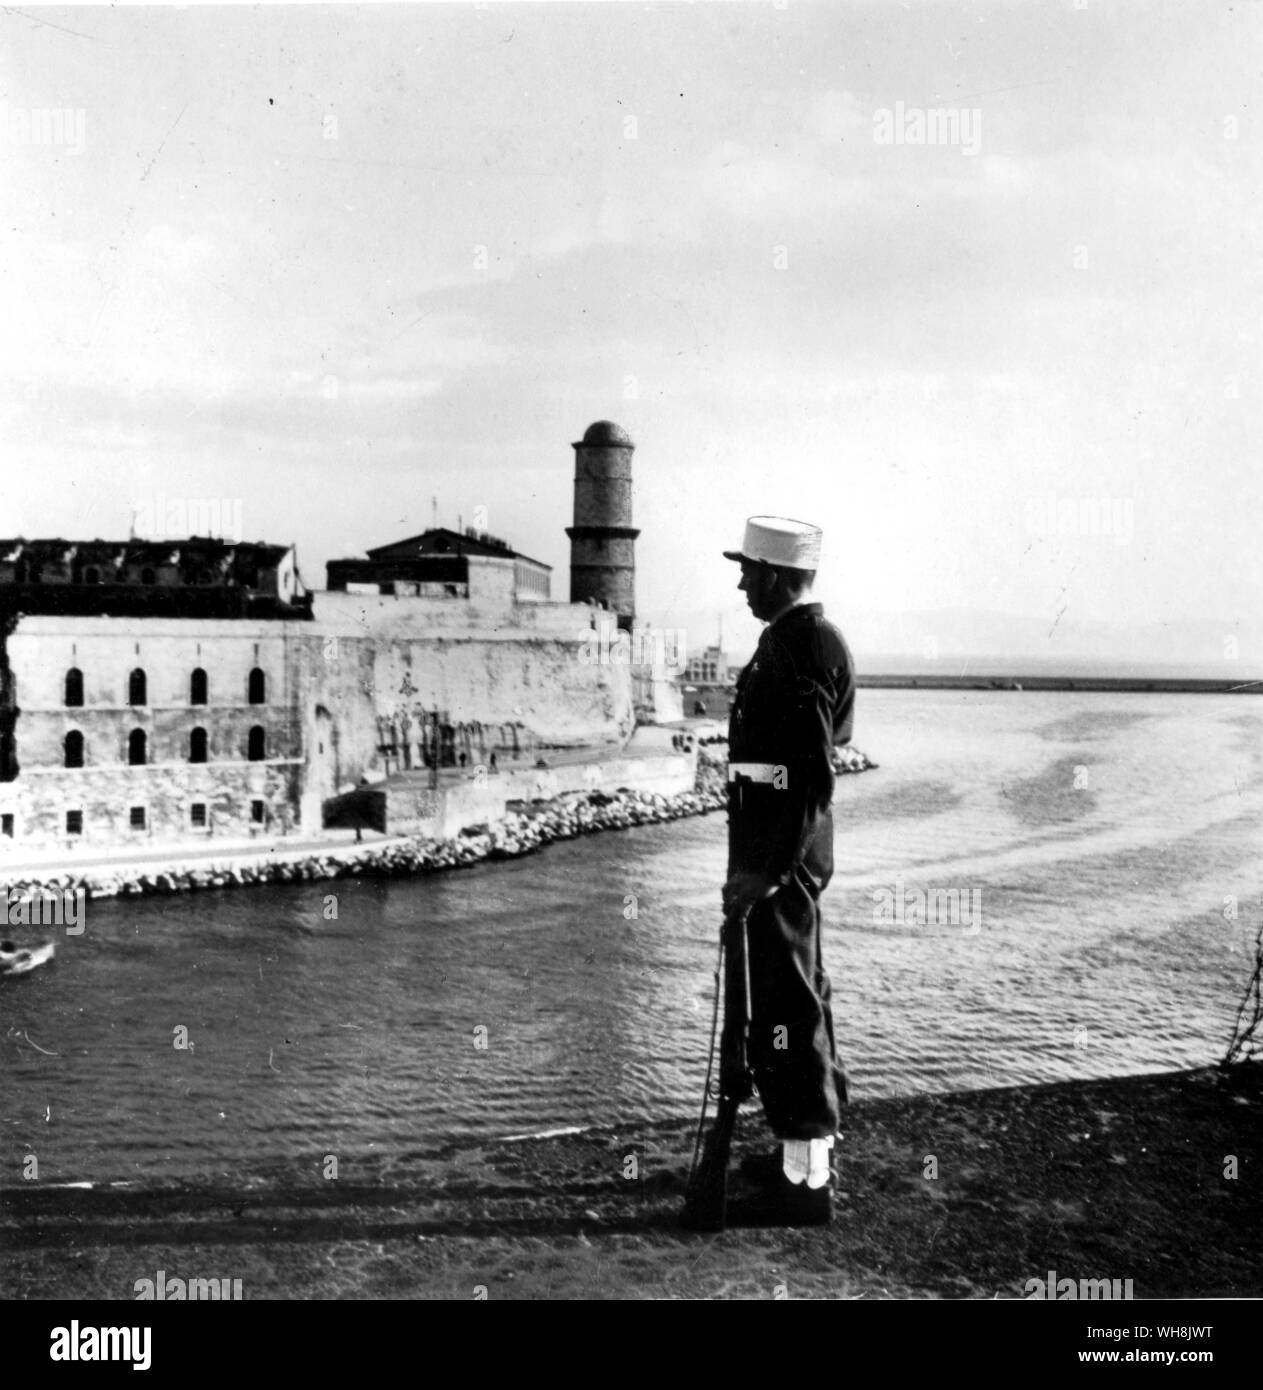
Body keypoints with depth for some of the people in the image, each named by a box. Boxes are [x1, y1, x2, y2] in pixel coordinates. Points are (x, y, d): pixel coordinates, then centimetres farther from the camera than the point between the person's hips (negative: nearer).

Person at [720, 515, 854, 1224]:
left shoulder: (798, 646, -17)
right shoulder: (809, 637, 14)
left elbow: (813, 776, -23)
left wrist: (766, 868, -23)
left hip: (781, 849, -11)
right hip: (787, 843, 11)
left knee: (786, 1003, -5)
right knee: (801, 993, 18)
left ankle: (807, 1175, 3)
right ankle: (810, 1142, 31)